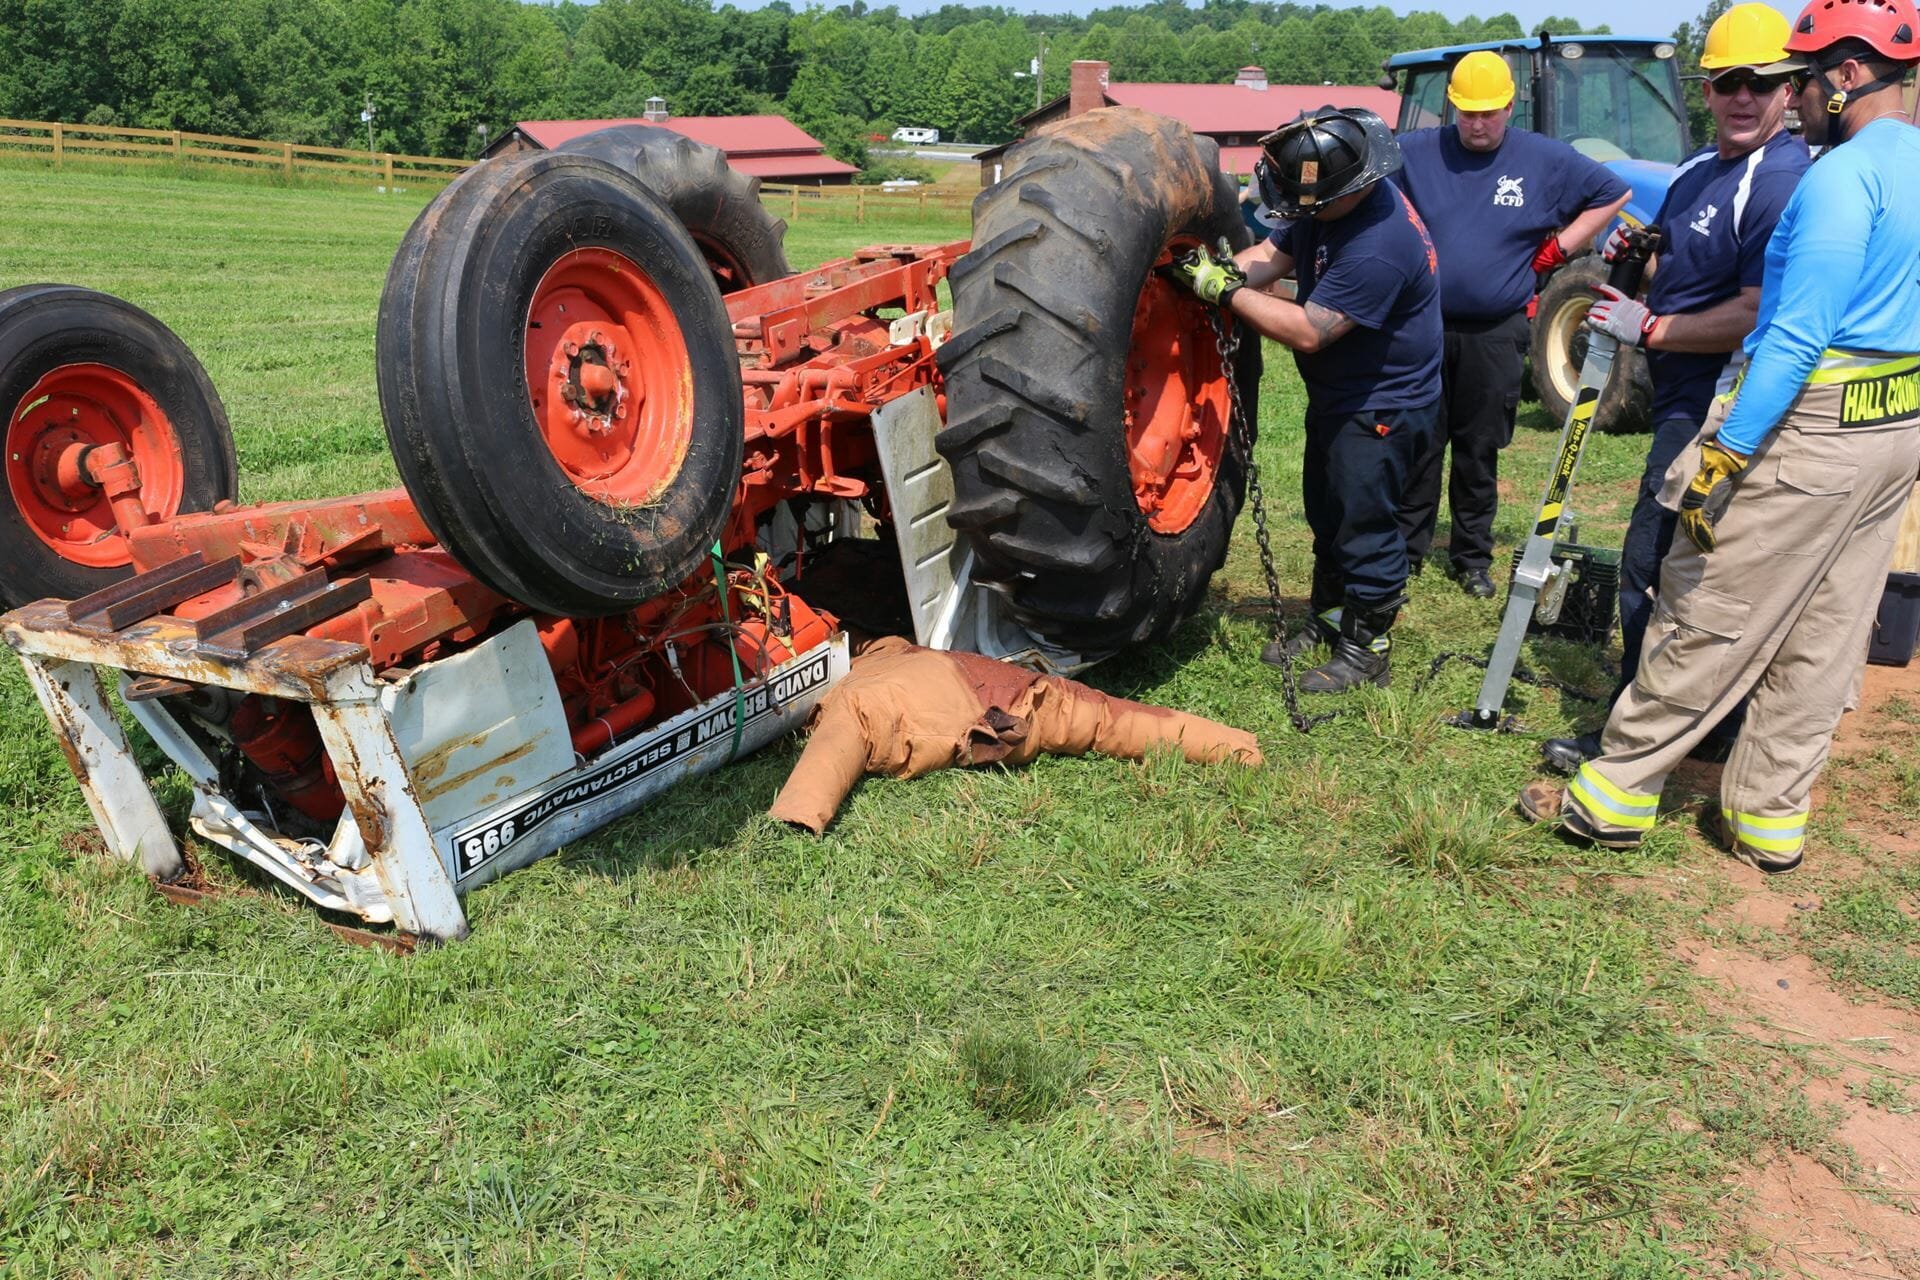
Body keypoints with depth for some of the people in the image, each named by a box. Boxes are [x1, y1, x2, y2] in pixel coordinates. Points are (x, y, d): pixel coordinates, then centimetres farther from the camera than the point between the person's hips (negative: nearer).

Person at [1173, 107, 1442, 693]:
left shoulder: (1376, 249, -34)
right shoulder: (1331, 207, -6)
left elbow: (1307, 332, -31)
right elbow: (1274, 254, 2)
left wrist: (1225, 290, -27)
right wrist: (1218, 269, -18)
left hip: (1381, 407, -9)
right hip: (1337, 396, 10)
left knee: (1363, 525, 2)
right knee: (1327, 512, 21)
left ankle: (1366, 648, 18)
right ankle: (1330, 614, 38)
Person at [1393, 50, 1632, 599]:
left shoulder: (1545, 159, 2)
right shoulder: (1415, 152, 0)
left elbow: (1612, 194, 12)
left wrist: (1558, 248, 3)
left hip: (1495, 334, 0)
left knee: (1480, 451, 8)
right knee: (1417, 445, 4)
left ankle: (1473, 557, 19)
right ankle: (1406, 547, 16)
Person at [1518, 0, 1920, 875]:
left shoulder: (1842, 177, -17)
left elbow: (1798, 337, -23)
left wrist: (1723, 458, -22)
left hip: (1808, 432, -9)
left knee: (1706, 623, -1)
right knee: (1824, 639, 13)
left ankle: (1614, 796, 10)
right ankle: (1770, 819, 23)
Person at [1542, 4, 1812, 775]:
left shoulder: (1782, 184, -17)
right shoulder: (1697, 170, 13)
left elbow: (1757, 315, -24)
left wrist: (1648, 328, -16)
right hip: (1688, 400, 10)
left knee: (1654, 569, -6)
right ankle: (1716, 729, 31)